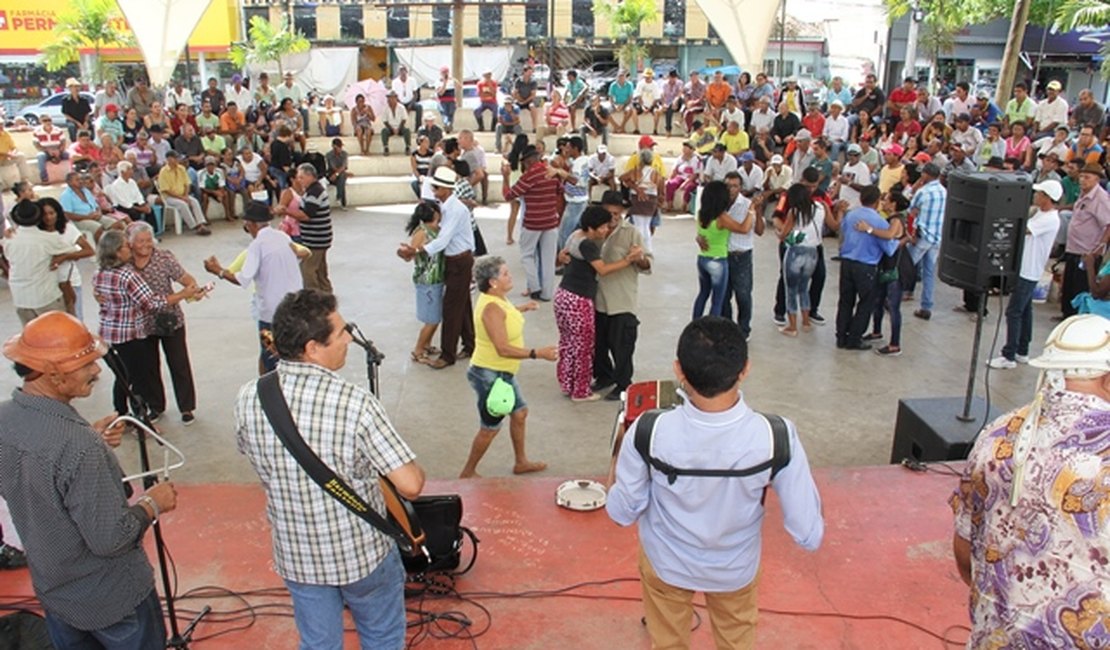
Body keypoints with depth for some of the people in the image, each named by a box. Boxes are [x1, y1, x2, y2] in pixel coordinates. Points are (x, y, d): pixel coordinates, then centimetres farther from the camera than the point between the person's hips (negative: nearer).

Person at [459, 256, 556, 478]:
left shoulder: (496, 298, 1)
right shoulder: (491, 307, -28)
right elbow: (503, 348, -32)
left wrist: (521, 308, 27)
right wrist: (538, 353, -33)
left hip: (503, 373, 10)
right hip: (490, 375, -10)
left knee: (519, 413, 21)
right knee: (490, 428, 5)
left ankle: (521, 462, 38)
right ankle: (468, 473, 22)